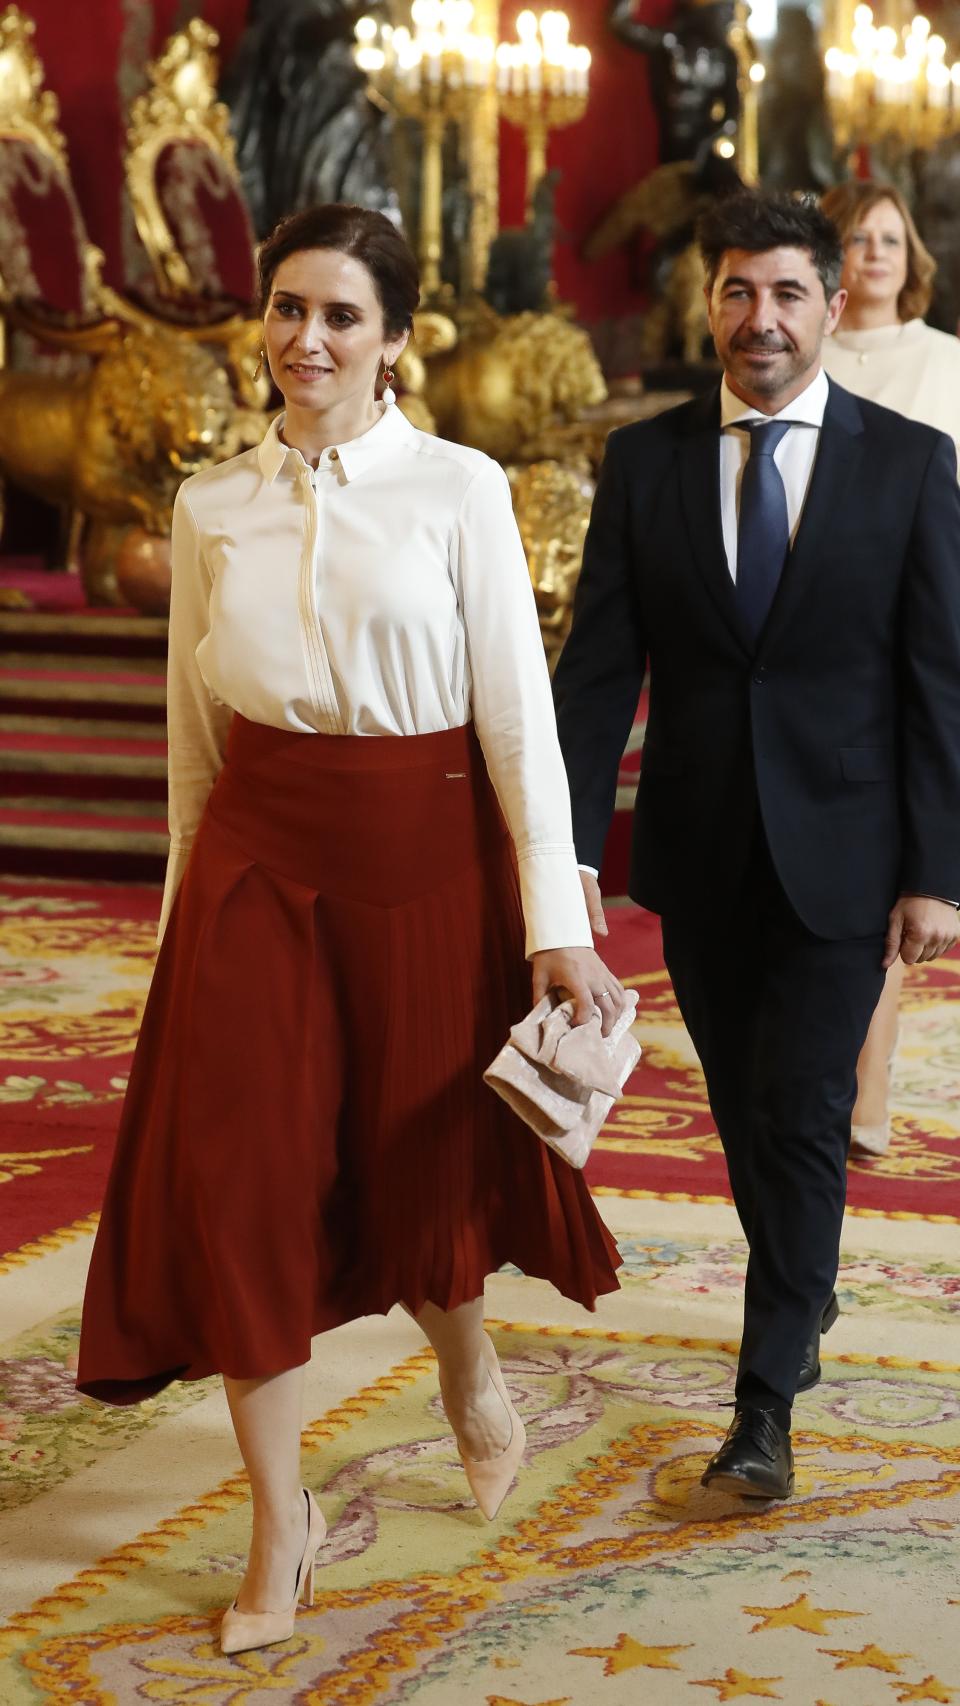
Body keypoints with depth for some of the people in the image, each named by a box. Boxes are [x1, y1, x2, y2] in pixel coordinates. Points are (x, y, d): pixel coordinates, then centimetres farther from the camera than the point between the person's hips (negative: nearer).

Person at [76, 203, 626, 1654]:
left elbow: (518, 709, -7)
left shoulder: (458, 489, -4)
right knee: (238, 1179, -2)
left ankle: (471, 1374, 45)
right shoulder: (212, 508, 5)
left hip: (427, 854, -2)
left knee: (428, 1154, 12)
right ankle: (280, 1522, 11)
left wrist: (557, 922, -11)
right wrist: (190, 899, 13)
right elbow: (196, 729, 10)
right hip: (258, 863, 2)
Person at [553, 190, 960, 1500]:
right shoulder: (644, 462, 0)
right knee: (745, 1108, 17)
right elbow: (598, 669, -3)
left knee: (802, 1119, -5)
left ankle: (766, 1406, 2)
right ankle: (804, 1291, 42)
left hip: (838, 854, -3)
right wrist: (572, 849, -12)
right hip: (699, 854, 3)